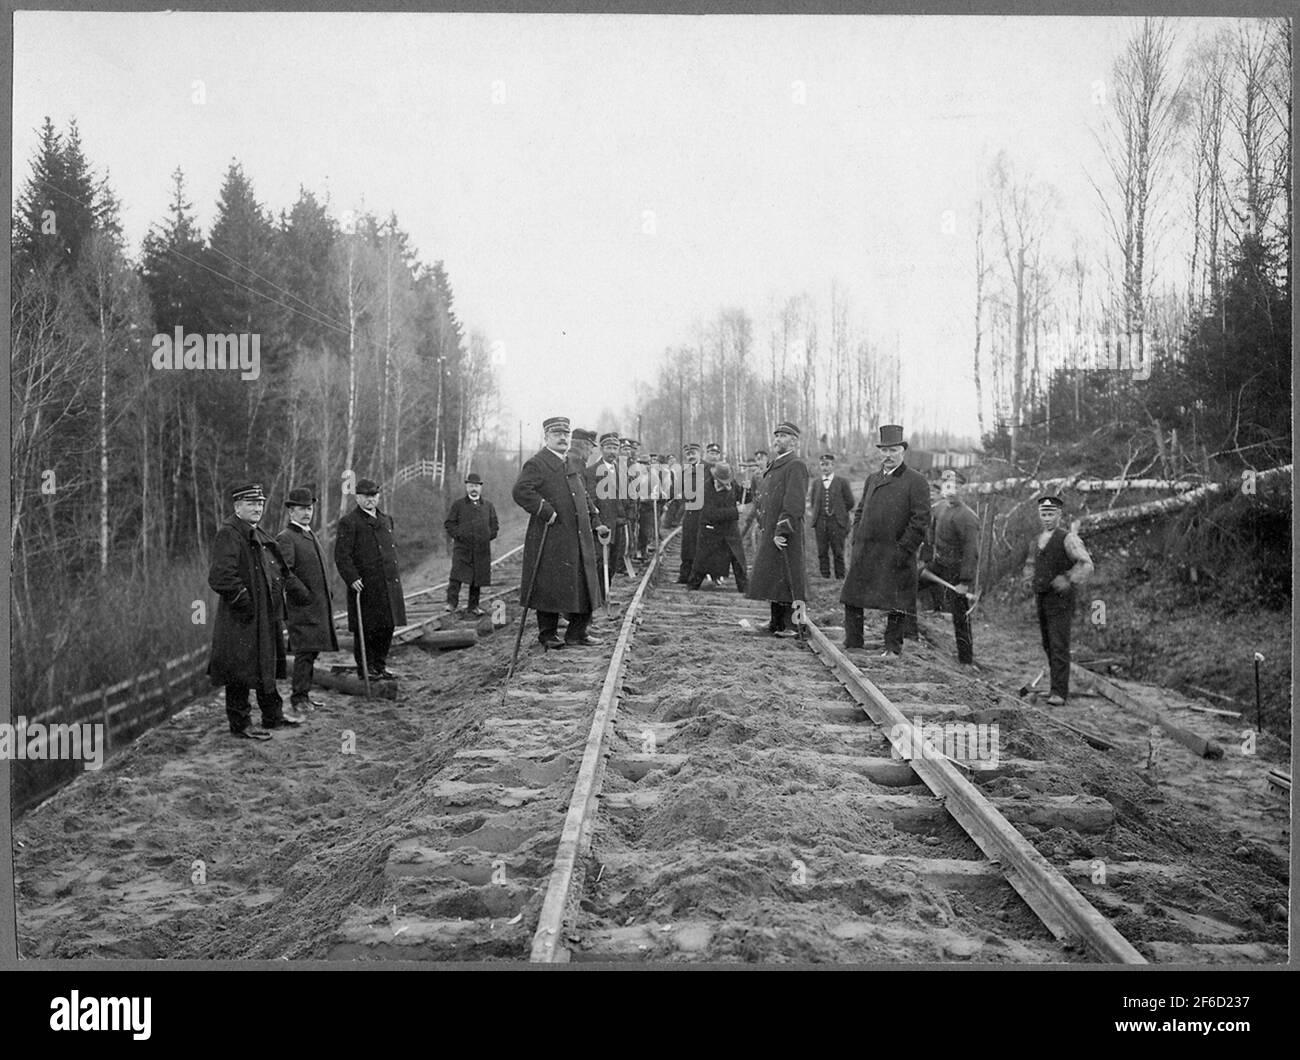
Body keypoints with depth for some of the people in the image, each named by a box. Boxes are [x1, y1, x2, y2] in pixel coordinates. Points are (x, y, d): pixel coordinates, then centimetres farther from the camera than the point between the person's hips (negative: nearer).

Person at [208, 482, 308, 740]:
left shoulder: (260, 535, 15)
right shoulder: (228, 535, -16)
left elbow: (279, 567, 26)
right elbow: (220, 577, -23)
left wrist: (294, 584, 12)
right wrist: (242, 599, -21)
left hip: (267, 614, 9)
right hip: (242, 621, -9)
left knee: (268, 666, 19)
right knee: (241, 671, 0)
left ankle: (273, 715, 31)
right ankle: (240, 724, 10)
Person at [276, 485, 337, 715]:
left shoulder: (310, 535, 19)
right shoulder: (285, 538, -10)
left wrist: (328, 597, 22)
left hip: (320, 606, 8)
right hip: (303, 607, -8)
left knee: (312, 651, 12)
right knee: (305, 652, -8)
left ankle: (303, 694, 20)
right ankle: (299, 698, -2)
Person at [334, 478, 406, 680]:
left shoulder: (386, 519, 17)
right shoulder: (349, 522, -7)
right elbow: (341, 555, -12)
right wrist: (352, 579, -20)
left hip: (388, 585, 7)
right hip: (365, 586, -7)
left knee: (387, 626, 10)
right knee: (365, 629, 0)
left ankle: (380, 665, 22)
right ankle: (365, 668, 10)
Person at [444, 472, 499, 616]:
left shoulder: (488, 506, 13)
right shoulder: (458, 504, 6)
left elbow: (494, 525, 18)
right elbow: (449, 523, 5)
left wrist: (488, 536, 2)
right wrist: (458, 534, -9)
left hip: (481, 549, 3)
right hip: (462, 547, -3)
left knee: (478, 577, 5)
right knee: (457, 574, -16)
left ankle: (472, 607, 14)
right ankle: (451, 602, -13)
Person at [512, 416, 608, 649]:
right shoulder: (536, 464, -8)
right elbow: (520, 491, -22)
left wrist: (595, 521, 19)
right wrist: (546, 510, -23)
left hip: (579, 539, 7)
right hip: (551, 540, -7)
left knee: (584, 586, 8)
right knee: (550, 587, 0)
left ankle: (578, 634, 18)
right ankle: (548, 635, 13)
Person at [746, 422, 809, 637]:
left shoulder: (796, 466, -11)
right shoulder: (773, 466, 18)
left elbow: (794, 504, -19)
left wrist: (781, 531, -22)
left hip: (786, 534, -9)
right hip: (770, 533, 9)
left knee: (787, 578, -5)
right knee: (772, 577, 12)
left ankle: (791, 625, 0)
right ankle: (776, 623, 20)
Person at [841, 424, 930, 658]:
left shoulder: (916, 481, -5)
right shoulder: (872, 479, 15)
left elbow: (921, 520, -11)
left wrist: (903, 550, -15)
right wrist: (857, 541, 8)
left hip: (895, 553, -6)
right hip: (864, 552, 6)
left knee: (896, 603, 1)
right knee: (852, 597, 8)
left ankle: (893, 647, 12)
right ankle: (852, 643, 18)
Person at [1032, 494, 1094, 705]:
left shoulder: (1067, 538, -9)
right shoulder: (1039, 540, 15)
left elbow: (1087, 565, -15)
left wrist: (1069, 580, -30)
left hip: (1060, 599, -7)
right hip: (1041, 600, 8)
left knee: (1059, 647, -11)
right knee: (1048, 646, 10)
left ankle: (1059, 693, -13)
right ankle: (1062, 686, 21)